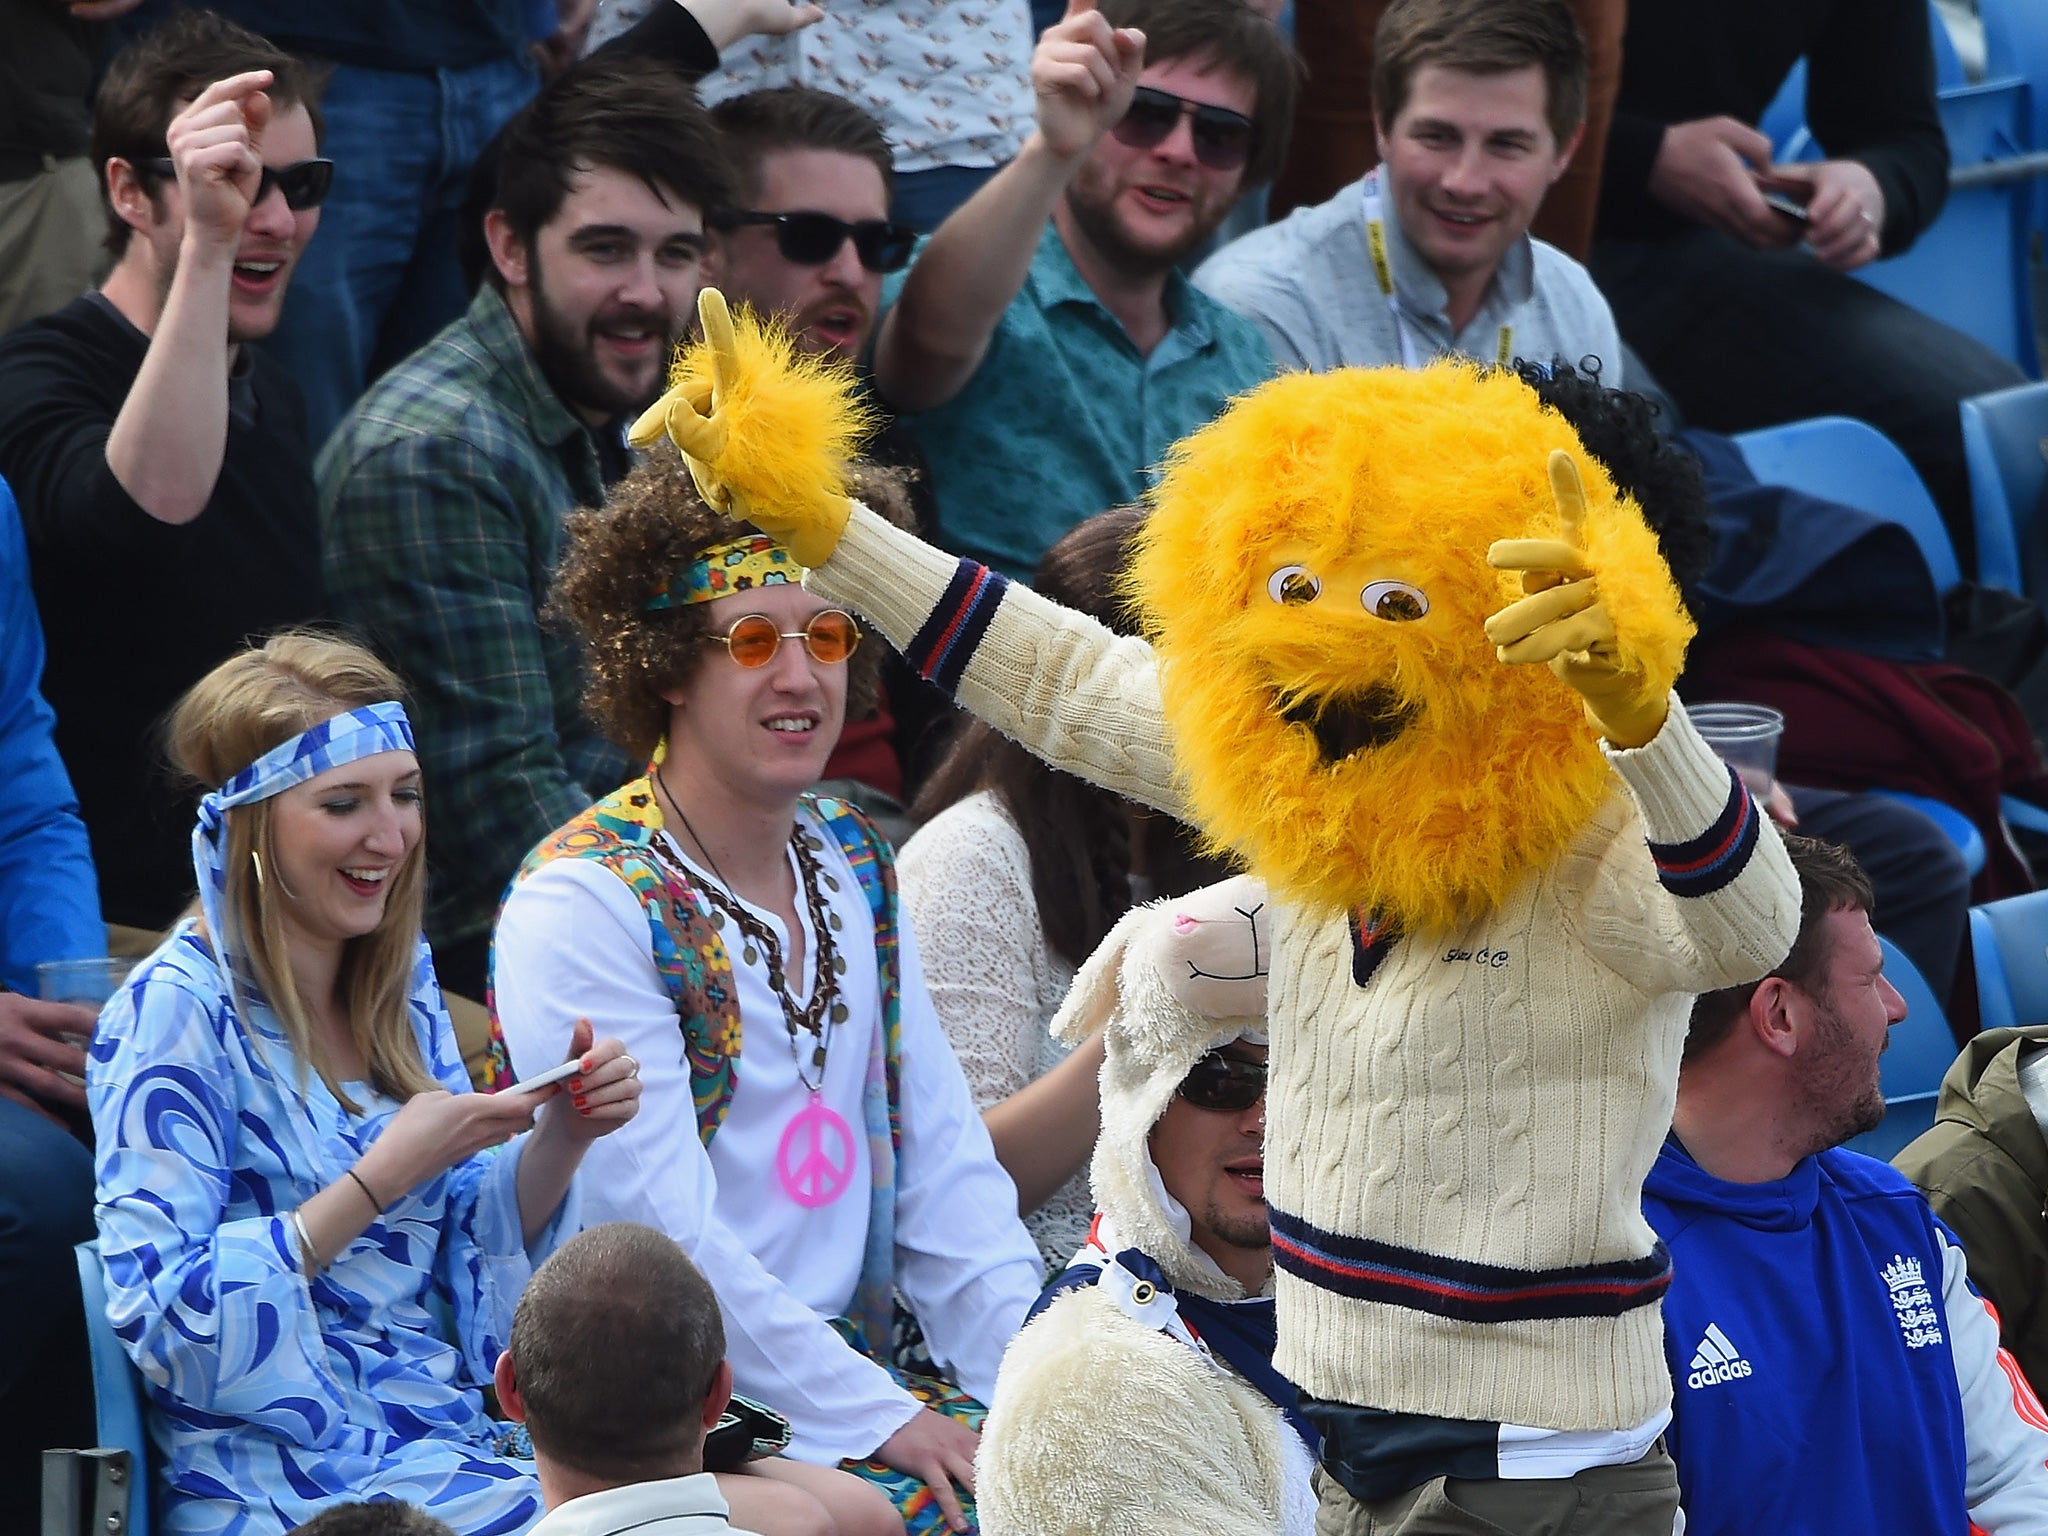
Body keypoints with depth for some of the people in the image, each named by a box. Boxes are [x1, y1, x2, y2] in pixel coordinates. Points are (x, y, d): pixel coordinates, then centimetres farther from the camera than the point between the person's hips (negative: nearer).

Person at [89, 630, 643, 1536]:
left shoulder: (396, 980, 11)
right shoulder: (175, 1011, -11)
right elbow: (165, 1318, -17)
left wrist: (562, 1134, -3)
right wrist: (381, 1178, -20)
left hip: (452, 1423, 7)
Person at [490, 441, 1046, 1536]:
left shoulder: (850, 864, 14)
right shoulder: (582, 905, -11)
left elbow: (942, 1160, 11)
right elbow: (659, 1232, -17)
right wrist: (879, 1418, -19)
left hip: (855, 1358, 7)